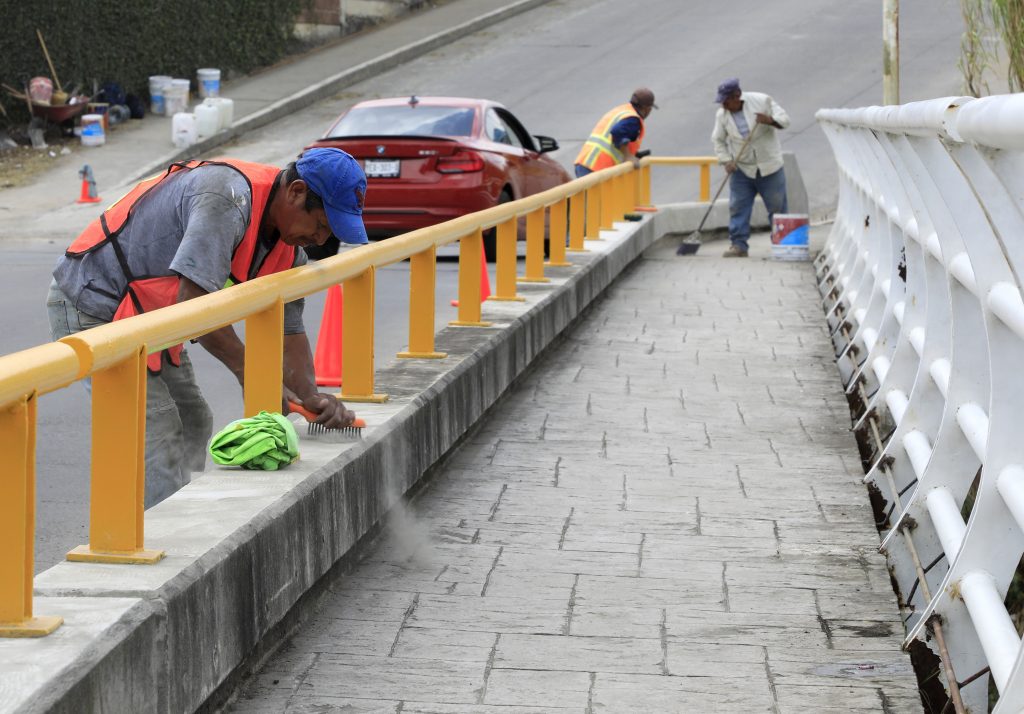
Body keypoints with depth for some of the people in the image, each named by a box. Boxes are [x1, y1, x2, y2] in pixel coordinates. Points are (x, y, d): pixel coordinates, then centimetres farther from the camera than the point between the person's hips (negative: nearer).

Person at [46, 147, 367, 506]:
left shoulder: (288, 248, 0)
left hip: (147, 316, 10)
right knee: (156, 431, -15)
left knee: (194, 425, 14)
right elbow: (194, 302, -33)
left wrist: (310, 396, -12)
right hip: (91, 303, -10)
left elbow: (288, 329, 6)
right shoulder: (227, 197, -30)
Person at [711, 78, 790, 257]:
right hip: (741, 169, 2)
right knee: (738, 207, -4)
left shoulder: (762, 101, -9)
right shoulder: (722, 114, -3)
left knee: (777, 206, 4)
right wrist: (726, 160, -10)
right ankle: (739, 244, 0)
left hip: (769, 167, -2)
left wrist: (770, 120, -27)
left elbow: (784, 119, -7)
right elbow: (718, 140, 4)